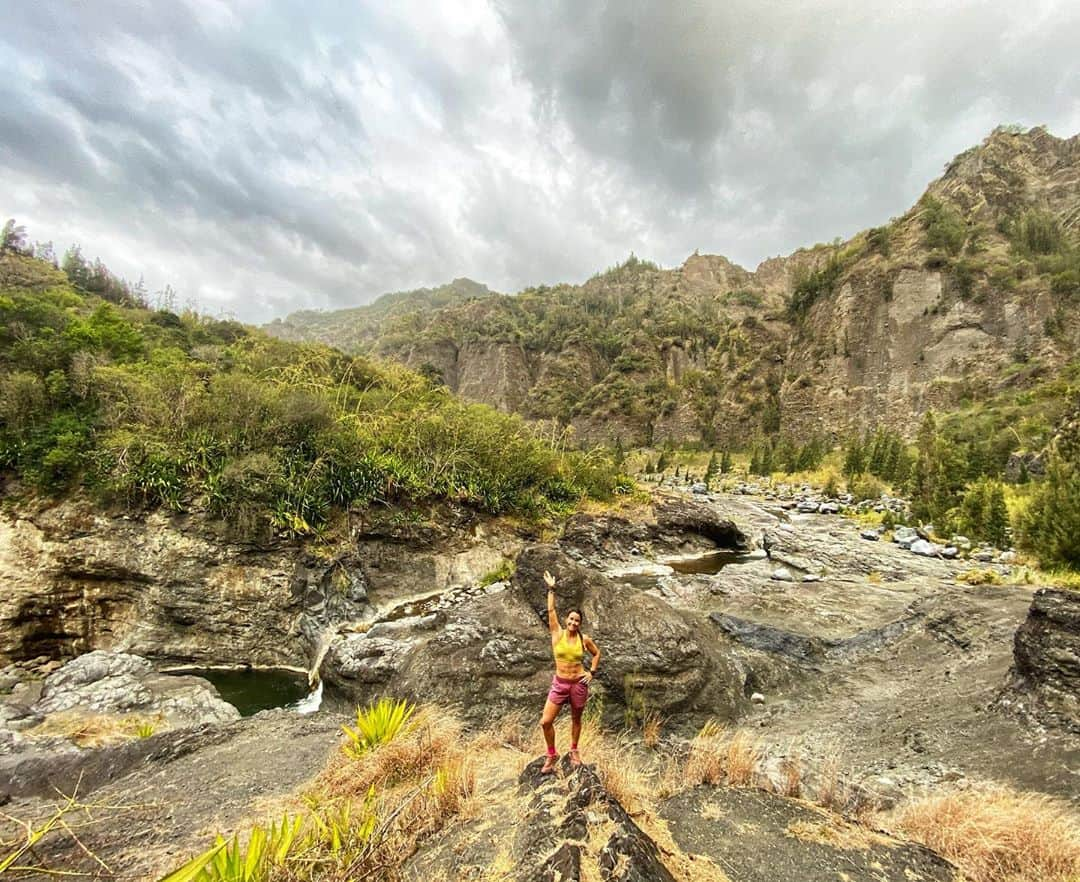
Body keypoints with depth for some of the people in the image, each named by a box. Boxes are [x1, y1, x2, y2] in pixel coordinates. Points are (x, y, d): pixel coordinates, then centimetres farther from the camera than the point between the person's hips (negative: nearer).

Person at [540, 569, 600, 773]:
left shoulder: (584, 639, -5)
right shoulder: (557, 633, -9)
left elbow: (597, 653, 12)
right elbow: (551, 610, -15)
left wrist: (592, 672, 3)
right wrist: (551, 589, -15)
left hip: (579, 684, 0)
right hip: (559, 684, 0)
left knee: (576, 719, 17)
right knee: (546, 722, -5)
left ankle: (574, 750, 44)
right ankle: (551, 756, 19)